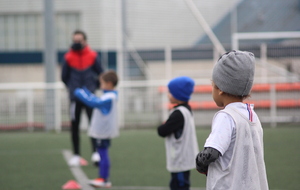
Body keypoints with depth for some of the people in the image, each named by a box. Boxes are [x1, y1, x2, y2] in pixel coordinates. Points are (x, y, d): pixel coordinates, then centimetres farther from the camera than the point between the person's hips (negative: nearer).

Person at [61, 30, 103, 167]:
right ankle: (76, 155, 13)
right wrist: (72, 88, 11)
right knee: (74, 126, 4)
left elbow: (100, 74, 7)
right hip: (75, 97, 1)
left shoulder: (92, 56, -1)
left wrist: (94, 86, 7)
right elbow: (64, 77, 8)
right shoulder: (68, 57, 0)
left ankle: (95, 153, -12)